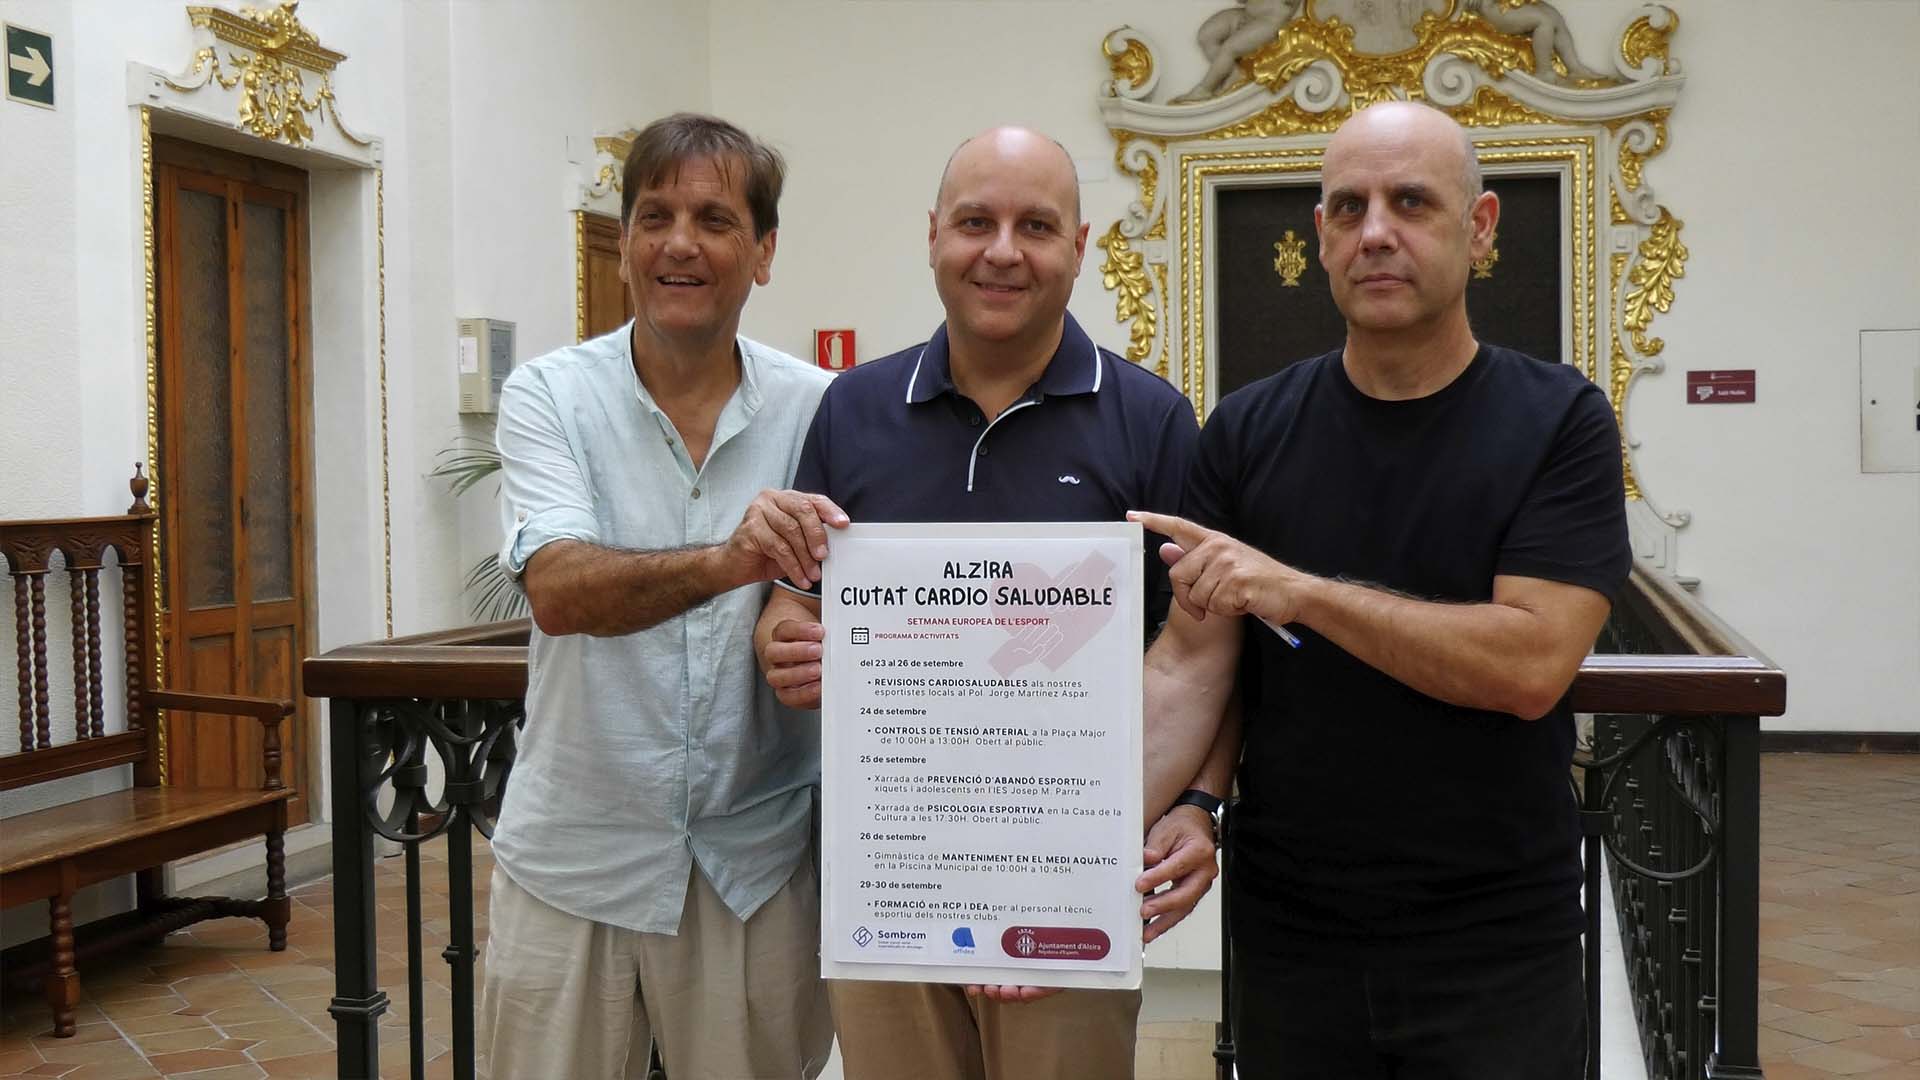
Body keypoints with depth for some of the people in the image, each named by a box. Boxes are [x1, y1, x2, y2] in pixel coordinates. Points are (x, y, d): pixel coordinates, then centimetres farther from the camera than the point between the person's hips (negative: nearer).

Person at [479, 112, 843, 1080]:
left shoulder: (820, 409, -1)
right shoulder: (550, 395, -4)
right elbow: (559, 590, -20)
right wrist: (727, 561, -37)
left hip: (757, 861, 1)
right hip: (574, 855, 0)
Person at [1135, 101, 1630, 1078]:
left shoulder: (1559, 423, -7)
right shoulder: (1246, 434, -1)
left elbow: (1532, 663, -18)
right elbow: (1189, 667, -6)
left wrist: (1301, 591, -22)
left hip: (1497, 947, -2)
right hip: (1287, 934, 2)